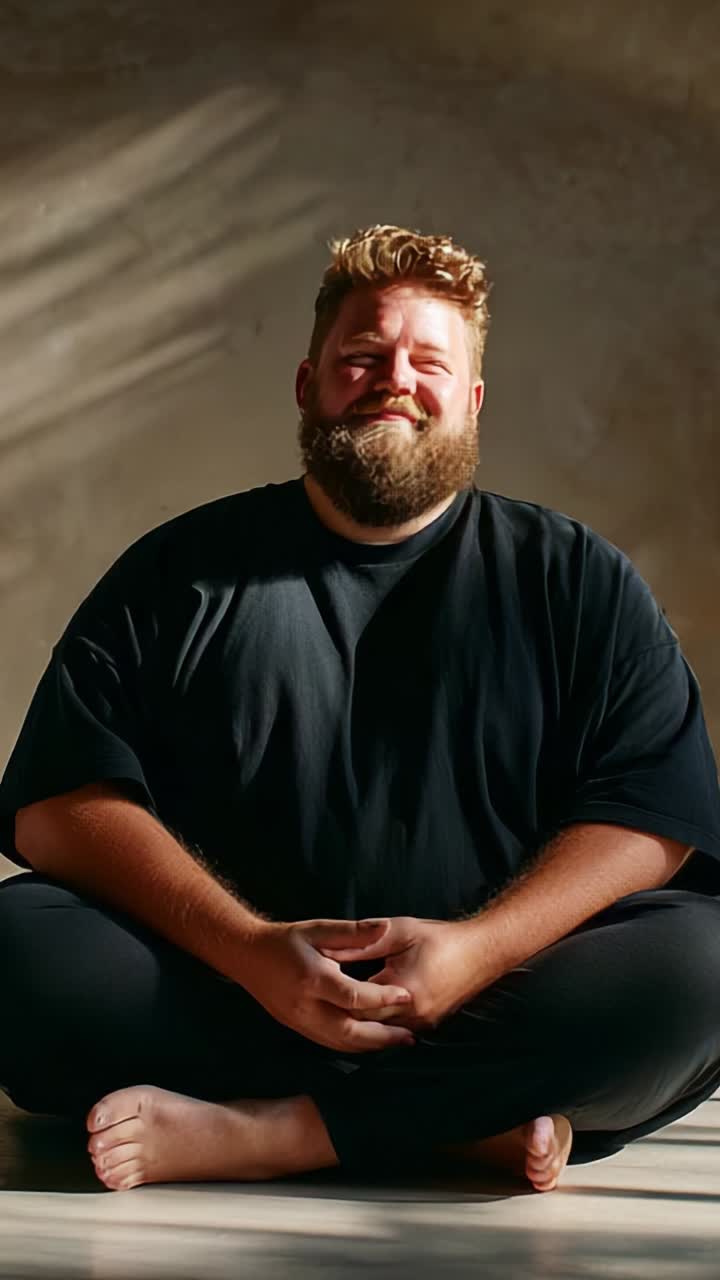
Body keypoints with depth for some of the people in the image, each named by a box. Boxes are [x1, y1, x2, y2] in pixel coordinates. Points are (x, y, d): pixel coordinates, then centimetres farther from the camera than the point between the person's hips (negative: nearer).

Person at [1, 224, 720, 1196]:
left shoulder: (575, 579, 11)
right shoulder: (182, 572, 10)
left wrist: (478, 948, -18)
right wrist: (248, 950, -17)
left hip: (491, 998, 0)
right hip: (229, 992, 1)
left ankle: (259, 1133, -25)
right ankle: (471, 1119, -24)